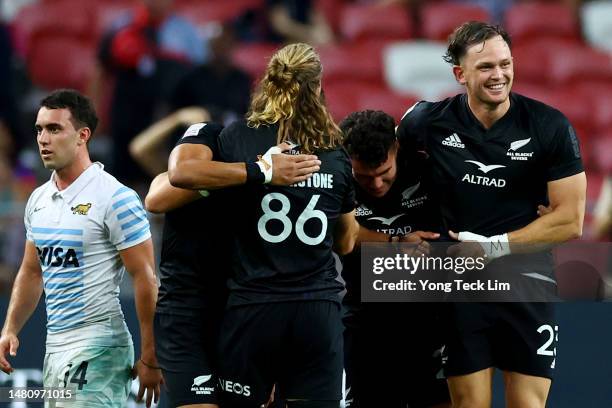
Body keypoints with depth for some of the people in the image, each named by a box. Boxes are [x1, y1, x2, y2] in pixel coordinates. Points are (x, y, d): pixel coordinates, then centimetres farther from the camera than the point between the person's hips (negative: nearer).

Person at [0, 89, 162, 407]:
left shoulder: (115, 198, -12)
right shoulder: (39, 200, 12)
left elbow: (145, 279, -12)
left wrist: (150, 360, -13)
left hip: (97, 345, -8)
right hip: (55, 345, 8)